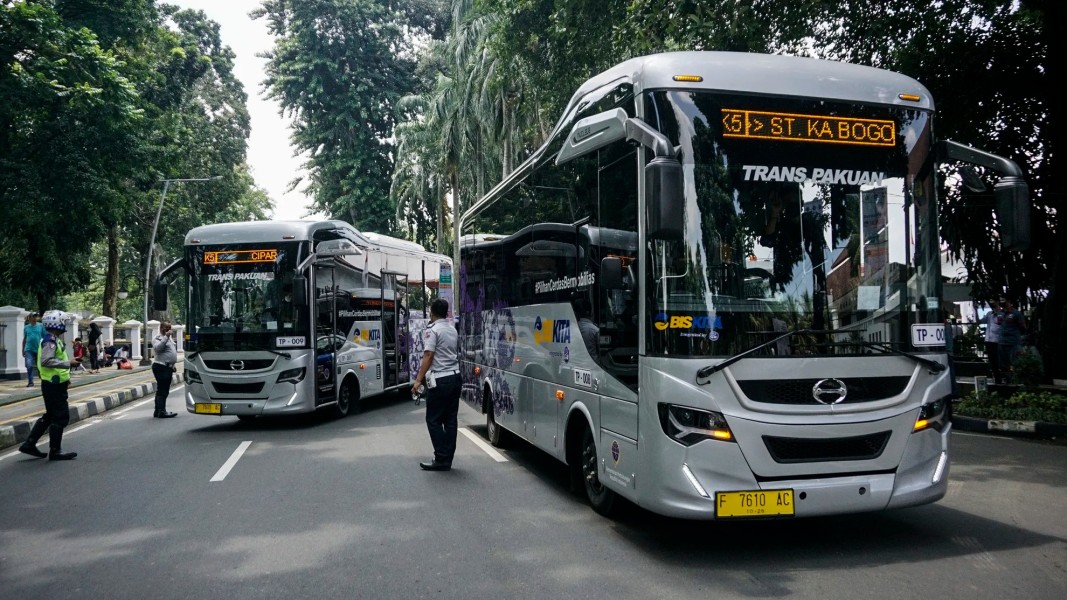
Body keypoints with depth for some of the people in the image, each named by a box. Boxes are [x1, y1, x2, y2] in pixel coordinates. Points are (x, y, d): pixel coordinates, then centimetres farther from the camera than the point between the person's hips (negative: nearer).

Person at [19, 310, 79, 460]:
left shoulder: (54, 339, 16)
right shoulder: (50, 340, -16)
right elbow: (46, 361, -28)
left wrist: (65, 377, 19)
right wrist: (68, 363, -27)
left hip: (54, 384, 10)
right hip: (54, 385, -10)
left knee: (50, 416, 18)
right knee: (61, 417, -4)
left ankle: (29, 444, 24)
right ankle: (55, 451, 3)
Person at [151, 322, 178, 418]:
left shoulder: (170, 338, 19)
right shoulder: (158, 338, -8)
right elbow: (157, 348, -29)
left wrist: (172, 366, 25)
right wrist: (166, 337, -30)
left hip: (168, 367, 9)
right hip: (161, 367, -9)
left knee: (162, 390, 13)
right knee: (162, 390, -12)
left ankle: (158, 411, 20)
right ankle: (161, 411, -13)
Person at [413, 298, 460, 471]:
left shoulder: (432, 330, -10)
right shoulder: (453, 330, 15)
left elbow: (428, 356, -16)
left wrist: (419, 380, -14)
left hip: (439, 380, -8)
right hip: (455, 377, 8)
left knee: (434, 420, -1)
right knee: (450, 420, 8)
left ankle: (441, 459, -3)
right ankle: (447, 460, 11)